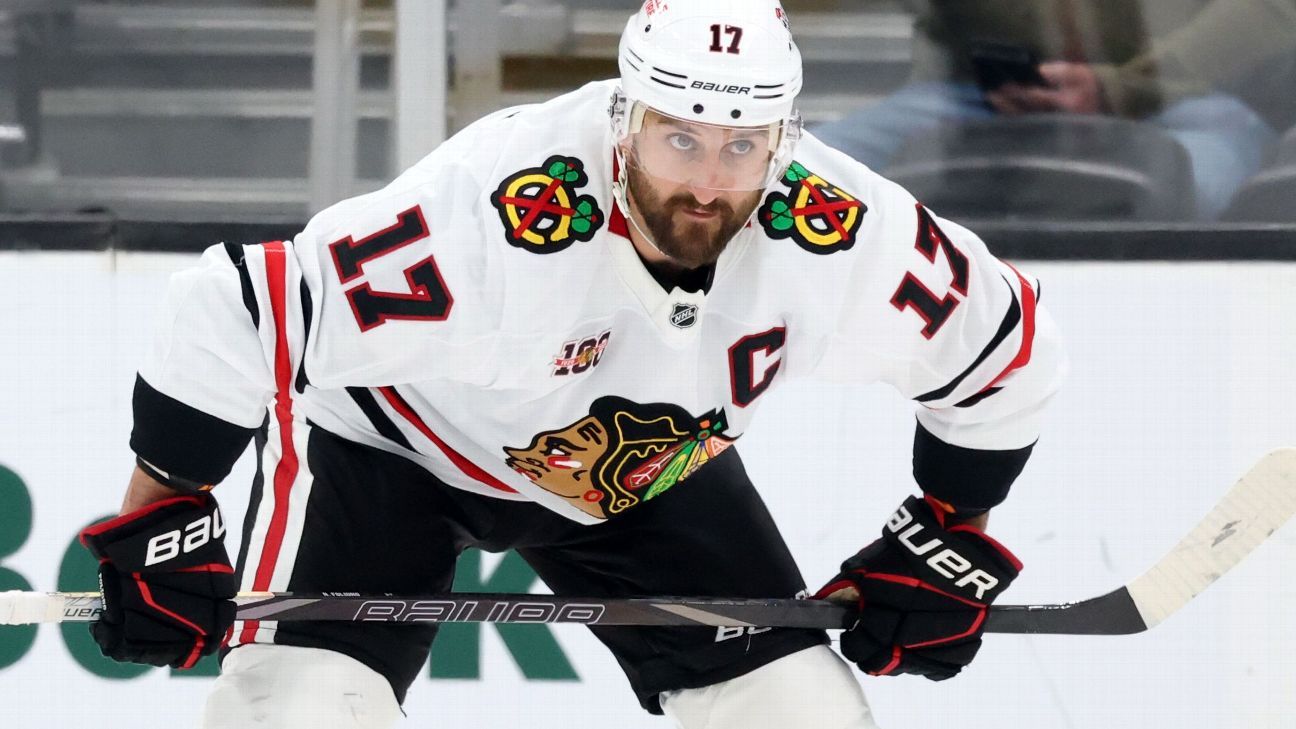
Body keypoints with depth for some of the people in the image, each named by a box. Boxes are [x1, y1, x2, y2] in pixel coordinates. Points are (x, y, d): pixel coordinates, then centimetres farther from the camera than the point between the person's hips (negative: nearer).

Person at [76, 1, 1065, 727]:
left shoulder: (843, 236, -28)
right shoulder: (499, 219, -42)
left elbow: (1003, 342, -8)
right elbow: (232, 315, -37)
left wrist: (949, 542, -3)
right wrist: (159, 525, -29)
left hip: (648, 463, 5)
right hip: (390, 434, -4)